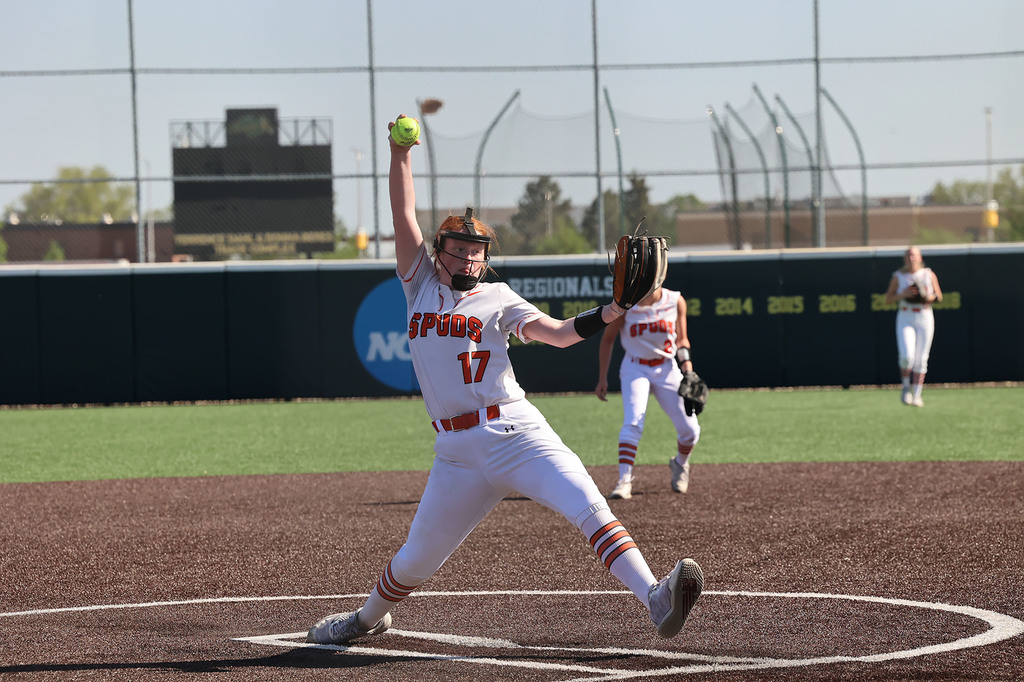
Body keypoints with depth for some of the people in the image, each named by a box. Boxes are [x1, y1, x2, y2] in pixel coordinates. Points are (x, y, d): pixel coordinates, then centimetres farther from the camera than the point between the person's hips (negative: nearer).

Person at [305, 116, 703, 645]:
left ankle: (655, 600, -32)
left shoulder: (497, 298, 8)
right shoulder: (421, 285, 15)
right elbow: (404, 218, 7)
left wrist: (613, 312, -18)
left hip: (517, 432, -2)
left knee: (587, 506, -21)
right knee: (416, 558, 8)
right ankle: (370, 617, 36)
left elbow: (557, 332, -3)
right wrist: (401, 157, -1)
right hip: (457, 452, 2)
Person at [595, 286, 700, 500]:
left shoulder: (676, 301, -3)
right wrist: (602, 379, -3)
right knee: (633, 423, -24)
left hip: (667, 369, 3)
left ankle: (680, 464, 33)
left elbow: (681, 340, 9)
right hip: (635, 370, -3)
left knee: (689, 430, 1)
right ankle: (624, 480, -30)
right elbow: (607, 339, 0)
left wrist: (686, 360, -11)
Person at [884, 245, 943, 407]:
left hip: (925, 319, 1)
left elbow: (939, 296, 12)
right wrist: (903, 295, -15)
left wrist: (928, 297, -10)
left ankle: (917, 395, 7)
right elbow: (888, 300, 3)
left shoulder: (929, 275, 4)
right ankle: (906, 387, 7)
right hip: (905, 319, -1)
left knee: (921, 360, -1)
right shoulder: (898, 277, 3)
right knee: (907, 356, -18)